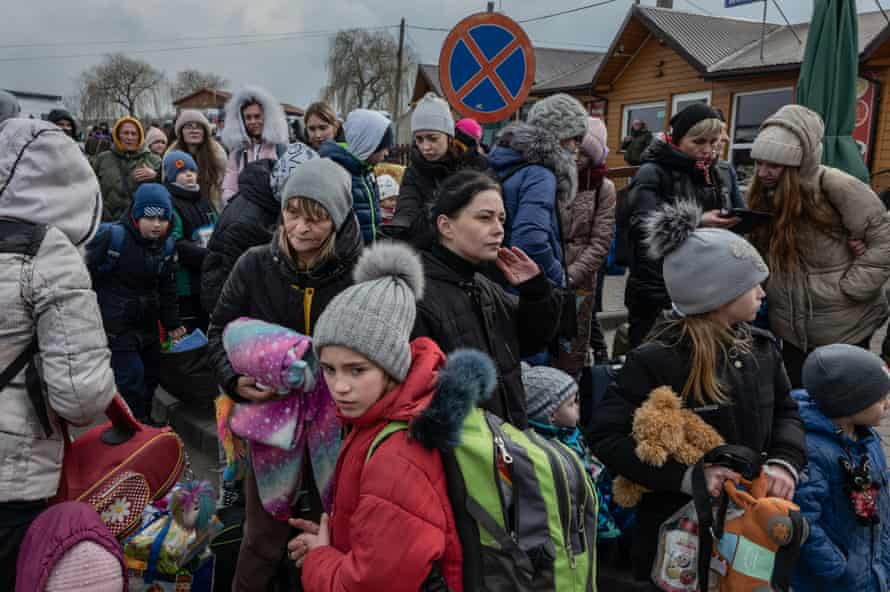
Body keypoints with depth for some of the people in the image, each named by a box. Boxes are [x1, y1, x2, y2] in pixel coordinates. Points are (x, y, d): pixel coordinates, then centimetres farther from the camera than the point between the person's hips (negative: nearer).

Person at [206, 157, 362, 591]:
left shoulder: (360, 272, -16)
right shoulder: (254, 265, -9)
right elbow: (219, 330, 1)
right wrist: (235, 379, -16)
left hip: (335, 422, -1)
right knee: (264, 535, 16)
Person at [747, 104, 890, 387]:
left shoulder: (835, 186, -18)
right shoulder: (764, 193, 3)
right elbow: (758, 252, 5)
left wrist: (850, 289, -15)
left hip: (845, 327, -5)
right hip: (793, 329, 6)